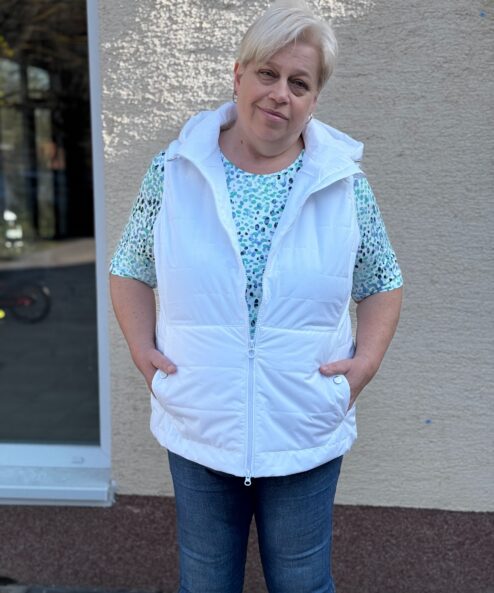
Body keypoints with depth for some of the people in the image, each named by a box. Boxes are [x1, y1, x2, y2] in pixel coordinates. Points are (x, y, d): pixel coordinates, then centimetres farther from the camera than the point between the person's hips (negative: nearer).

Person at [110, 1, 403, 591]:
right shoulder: (172, 172, -5)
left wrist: (366, 360, -7)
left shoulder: (345, 184, -6)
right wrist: (142, 348, -6)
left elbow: (382, 284, 5)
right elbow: (130, 271, 5)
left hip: (307, 439, 0)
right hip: (197, 434, 1)